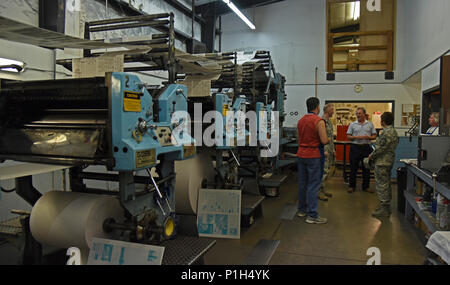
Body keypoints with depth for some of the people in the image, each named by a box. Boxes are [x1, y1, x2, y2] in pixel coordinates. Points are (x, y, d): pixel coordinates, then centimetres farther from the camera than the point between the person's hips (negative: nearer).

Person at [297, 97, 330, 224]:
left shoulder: (300, 121, 9)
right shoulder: (319, 121, -13)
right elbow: (324, 141, -17)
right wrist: (328, 140, 4)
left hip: (301, 154, 7)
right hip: (313, 155, -7)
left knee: (302, 183, 14)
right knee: (313, 185, -3)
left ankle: (302, 210, 24)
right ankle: (312, 215, -1)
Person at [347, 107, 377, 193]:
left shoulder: (370, 124, 8)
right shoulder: (352, 124, 5)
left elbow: (374, 136, 7)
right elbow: (348, 136, 1)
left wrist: (369, 137, -14)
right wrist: (356, 137, -15)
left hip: (366, 148, 1)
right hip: (355, 147, -1)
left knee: (366, 168, 6)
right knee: (353, 168, 3)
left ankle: (366, 186, 18)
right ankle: (352, 186, 13)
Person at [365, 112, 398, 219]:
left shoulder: (387, 133, -21)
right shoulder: (393, 131, 13)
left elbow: (381, 149, -22)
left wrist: (371, 156, -7)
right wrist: (372, 156, 14)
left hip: (382, 163, -11)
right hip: (388, 161, 11)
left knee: (382, 185, -4)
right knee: (386, 184, 17)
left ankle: (384, 210, 2)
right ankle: (386, 207, 27)